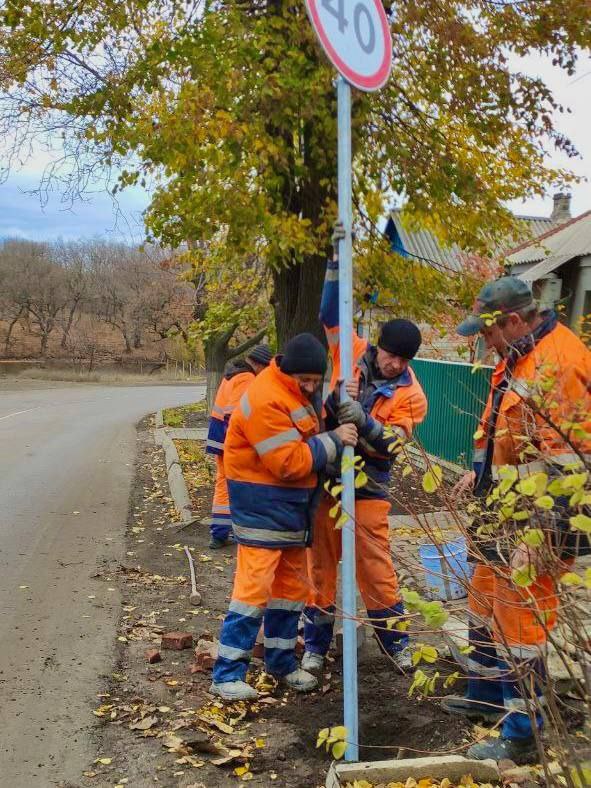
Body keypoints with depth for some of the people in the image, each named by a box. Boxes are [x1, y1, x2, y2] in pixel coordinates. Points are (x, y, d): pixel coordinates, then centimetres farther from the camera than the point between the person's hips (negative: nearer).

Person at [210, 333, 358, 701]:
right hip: (263, 506, -10)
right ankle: (227, 673, -1)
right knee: (255, 587, -10)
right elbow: (290, 462, -25)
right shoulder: (266, 400, -24)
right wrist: (333, 441, -18)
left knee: (292, 585, 16)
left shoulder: (302, 391, 7)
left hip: (294, 506, 10)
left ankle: (282, 660, 29)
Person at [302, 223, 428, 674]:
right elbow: (331, 313, -2)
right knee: (322, 563, 8)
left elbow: (391, 442, -15)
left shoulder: (411, 395, -7)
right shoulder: (353, 353, -2)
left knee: (377, 566, 2)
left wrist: (363, 419, -31)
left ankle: (395, 641, 20)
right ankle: (316, 645, 20)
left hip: (368, 485, -2)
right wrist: (337, 260, -9)